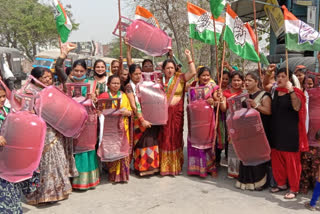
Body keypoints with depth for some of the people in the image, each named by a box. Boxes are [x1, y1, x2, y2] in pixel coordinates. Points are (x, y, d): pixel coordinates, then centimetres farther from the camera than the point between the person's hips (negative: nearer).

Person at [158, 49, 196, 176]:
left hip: (176, 113, -1)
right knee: (164, 139, 5)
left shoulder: (180, 78, 3)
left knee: (175, 139, 5)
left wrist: (189, 57, -9)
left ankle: (175, 166, 17)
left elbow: (193, 72, -9)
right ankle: (163, 166, 16)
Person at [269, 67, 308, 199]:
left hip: (290, 133, -6)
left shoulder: (294, 92, -8)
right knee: (276, 159, 13)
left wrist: (291, 90, -33)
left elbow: (297, 107, -27)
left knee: (292, 161, 0)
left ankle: (294, 189, 13)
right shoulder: (276, 92, 11)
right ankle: (281, 184, 29)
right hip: (276, 131, 7)